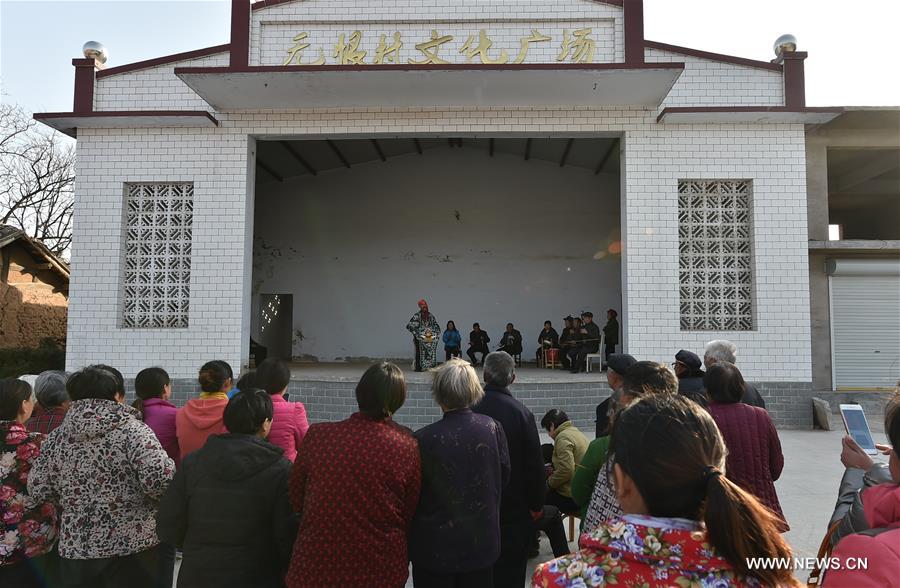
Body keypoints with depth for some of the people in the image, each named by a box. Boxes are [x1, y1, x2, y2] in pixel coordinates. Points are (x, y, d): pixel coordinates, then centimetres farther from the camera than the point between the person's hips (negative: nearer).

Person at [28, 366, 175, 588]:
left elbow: (38, 489, 6)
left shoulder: (57, 438, 2)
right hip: (137, 547, -4)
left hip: (75, 549, 5)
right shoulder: (133, 430, -14)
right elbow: (159, 478, -25)